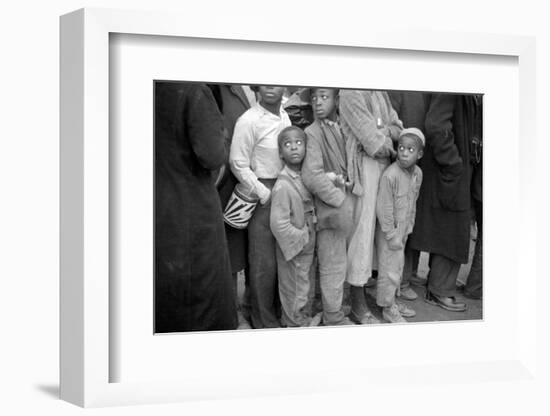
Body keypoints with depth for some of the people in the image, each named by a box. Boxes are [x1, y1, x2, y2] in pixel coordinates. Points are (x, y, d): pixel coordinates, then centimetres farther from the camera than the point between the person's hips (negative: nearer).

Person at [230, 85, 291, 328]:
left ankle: (278, 311, 29)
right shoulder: (249, 121, -13)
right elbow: (238, 164, -12)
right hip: (262, 194, -7)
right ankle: (264, 321, 15)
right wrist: (264, 193, -13)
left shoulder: (284, 116, 8)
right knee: (263, 263, 1)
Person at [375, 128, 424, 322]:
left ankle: (393, 300, 36)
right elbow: (383, 208, -21)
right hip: (388, 232, -7)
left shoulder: (417, 173, -2)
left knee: (398, 268, 20)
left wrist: (408, 228, 11)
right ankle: (388, 308, 17)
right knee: (389, 270, 2)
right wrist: (392, 235, -18)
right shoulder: (390, 175, -25)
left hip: (402, 231, 7)